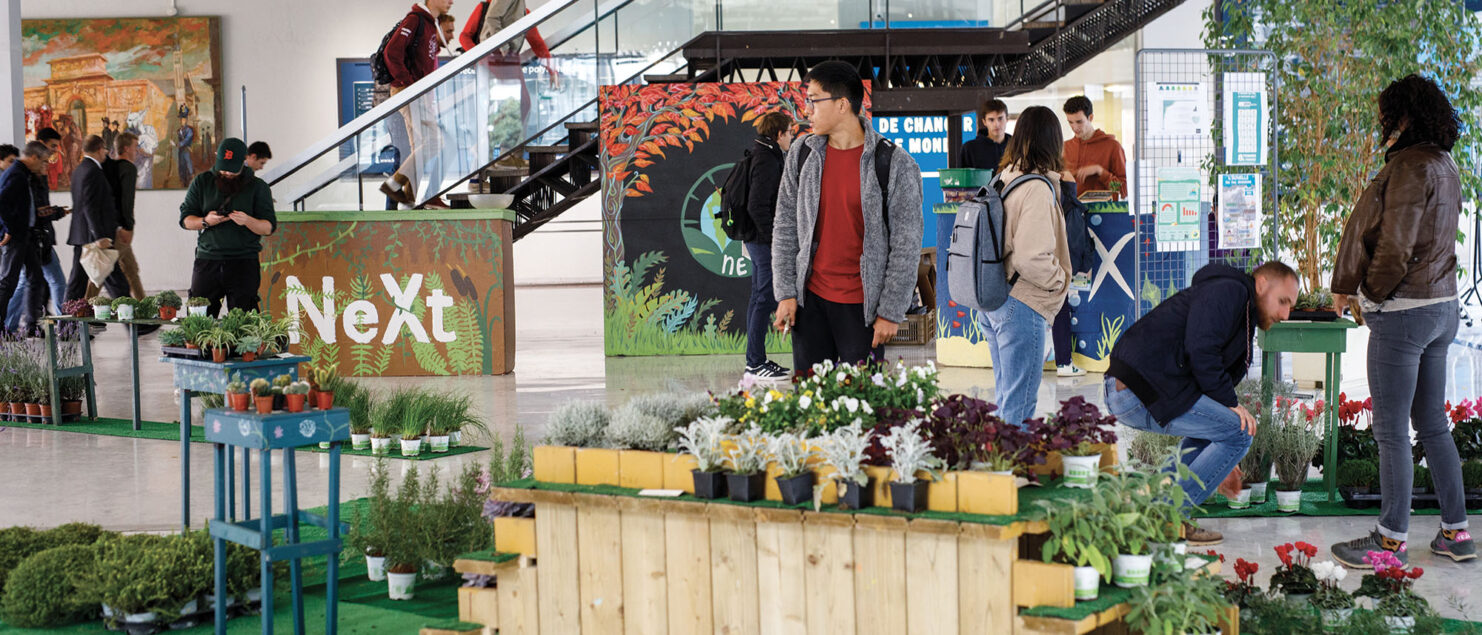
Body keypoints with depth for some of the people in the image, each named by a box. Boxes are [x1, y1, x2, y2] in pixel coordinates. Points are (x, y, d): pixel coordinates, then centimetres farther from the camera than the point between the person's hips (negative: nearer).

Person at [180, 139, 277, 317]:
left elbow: (269, 227, 0)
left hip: (244, 263, -2)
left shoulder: (257, 187, 5)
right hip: (207, 260, 2)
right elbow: (185, 219, 8)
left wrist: (248, 221, -21)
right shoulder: (201, 182, 10)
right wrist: (206, 221, -13)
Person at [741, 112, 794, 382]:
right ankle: (756, 362, -4)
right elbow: (757, 206, -23)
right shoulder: (767, 161, -17)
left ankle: (755, 360, 19)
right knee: (766, 299, -7)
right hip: (764, 240, -11)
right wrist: (774, 238, -20)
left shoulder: (765, 156, 15)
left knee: (759, 298, 14)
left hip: (758, 239, 11)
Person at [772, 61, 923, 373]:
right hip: (810, 300, 4)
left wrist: (890, 311, -9)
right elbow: (785, 226, 9)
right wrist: (786, 293, 2)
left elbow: (906, 244, -6)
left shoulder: (895, 164, -8)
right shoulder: (802, 153, 5)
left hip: (863, 306, -4)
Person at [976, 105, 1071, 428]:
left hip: (990, 303, 8)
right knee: (1020, 406, -2)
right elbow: (1032, 259, -24)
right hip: (1020, 305, -8)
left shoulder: (1002, 180, 6)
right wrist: (1061, 279, -7)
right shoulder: (1038, 188, -18)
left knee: (1006, 398, 18)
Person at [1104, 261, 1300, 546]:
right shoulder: (1229, 291, -3)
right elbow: (1200, 351, -17)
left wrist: (1222, 461, 32)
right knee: (1239, 432, -5)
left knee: (1212, 431, 27)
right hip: (1144, 391, -11)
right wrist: (1230, 403, -7)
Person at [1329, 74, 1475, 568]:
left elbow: (1395, 247, -22)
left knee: (1391, 430, -1)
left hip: (1402, 310, -10)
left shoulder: (1411, 167, -17)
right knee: (1432, 425, 15)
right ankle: (1456, 532, 18)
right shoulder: (1444, 166, 12)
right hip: (1441, 305, 10)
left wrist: (1372, 293, -5)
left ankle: (1392, 538, 6)